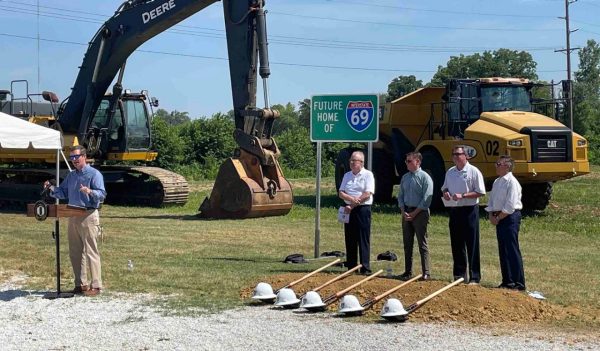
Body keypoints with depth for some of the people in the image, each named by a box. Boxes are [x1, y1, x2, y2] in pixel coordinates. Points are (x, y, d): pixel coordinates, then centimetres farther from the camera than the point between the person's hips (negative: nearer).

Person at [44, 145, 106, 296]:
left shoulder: (94, 174, -6)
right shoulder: (71, 175, 18)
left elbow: (102, 194, -15)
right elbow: (63, 193, 20)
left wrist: (90, 191, -34)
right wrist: (52, 188, 3)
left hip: (88, 215, -8)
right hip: (73, 216, 8)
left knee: (91, 251, -7)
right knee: (75, 252, 10)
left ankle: (96, 285, -5)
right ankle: (80, 283, 18)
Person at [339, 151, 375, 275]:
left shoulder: (368, 175, -3)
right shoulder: (347, 175, 14)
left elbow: (367, 195, -12)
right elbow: (341, 193, 7)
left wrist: (352, 205, -12)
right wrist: (351, 198, -14)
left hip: (363, 209, -6)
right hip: (349, 210, 6)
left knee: (363, 240, -6)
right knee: (350, 240, 7)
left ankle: (365, 268, -5)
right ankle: (351, 268, 13)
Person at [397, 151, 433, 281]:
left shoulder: (425, 177, -9)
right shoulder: (405, 177, 10)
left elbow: (426, 199, -13)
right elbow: (400, 196, 13)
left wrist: (414, 213, -14)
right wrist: (403, 212, -1)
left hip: (419, 213, -6)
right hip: (406, 213, 6)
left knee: (422, 244, -3)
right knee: (407, 244, 10)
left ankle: (426, 273, 1)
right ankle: (408, 272, 18)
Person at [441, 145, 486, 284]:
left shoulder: (474, 172, -7)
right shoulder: (450, 172, 12)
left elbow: (480, 192, -11)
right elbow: (444, 188, 23)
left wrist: (462, 196, -19)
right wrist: (445, 193, -1)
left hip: (469, 210, -6)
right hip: (454, 210, 6)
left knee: (472, 245, -3)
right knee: (456, 244, 11)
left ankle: (474, 277, 1)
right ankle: (459, 274, 21)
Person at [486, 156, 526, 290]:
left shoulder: (512, 182, -12)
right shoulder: (497, 182, 15)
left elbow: (510, 206, -17)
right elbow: (491, 201, 18)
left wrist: (498, 218, -13)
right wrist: (491, 216, 3)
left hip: (510, 218, -9)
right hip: (499, 219, 9)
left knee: (512, 250, -8)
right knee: (503, 250, 11)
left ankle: (519, 283, -5)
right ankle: (507, 281, 18)